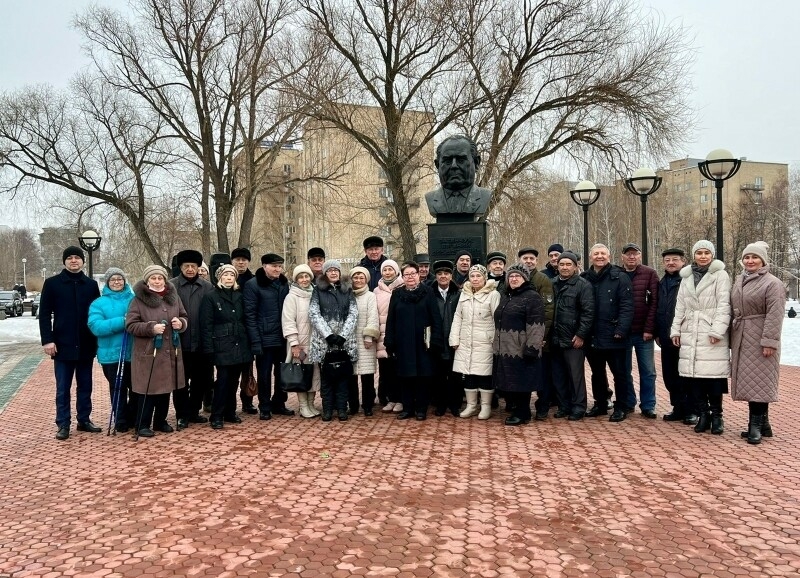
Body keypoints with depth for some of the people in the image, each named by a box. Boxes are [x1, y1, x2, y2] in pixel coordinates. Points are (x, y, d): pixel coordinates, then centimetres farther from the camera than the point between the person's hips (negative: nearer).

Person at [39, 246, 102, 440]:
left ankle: (84, 420, 21)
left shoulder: (91, 285, 7)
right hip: (63, 345, -3)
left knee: (85, 386, 11)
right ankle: (63, 424, 11)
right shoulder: (52, 283, 0)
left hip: (86, 345, 3)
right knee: (63, 388, 3)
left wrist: (99, 339, 4)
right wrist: (47, 340, -11)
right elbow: (44, 314, -2)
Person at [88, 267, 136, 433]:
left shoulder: (135, 300, 5)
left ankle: (133, 418, 32)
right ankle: (121, 422, 24)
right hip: (112, 354, -2)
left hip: (134, 353, 2)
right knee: (118, 389, 8)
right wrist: (123, 321, -24)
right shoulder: (98, 303, 0)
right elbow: (96, 326, -14)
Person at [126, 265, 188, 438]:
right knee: (148, 389, -2)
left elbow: (185, 317, 15)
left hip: (170, 352, 5)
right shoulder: (138, 299, -7)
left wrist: (181, 323, -8)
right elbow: (130, 325, -10)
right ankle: (143, 425, 12)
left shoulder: (173, 296, 8)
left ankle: (160, 421, 26)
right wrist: (151, 328, -22)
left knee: (166, 387, 12)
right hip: (148, 352, -5)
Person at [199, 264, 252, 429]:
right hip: (222, 346, -5)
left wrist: (248, 344, 7)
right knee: (222, 381, -6)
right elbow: (206, 325, -7)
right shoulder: (210, 297, -2)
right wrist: (209, 348, -13)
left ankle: (230, 412, 21)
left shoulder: (239, 296, 12)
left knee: (233, 381, 10)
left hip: (239, 345, 5)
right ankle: (217, 416, 4)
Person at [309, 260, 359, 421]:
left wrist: (342, 335, -11)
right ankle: (327, 409, 8)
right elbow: (314, 314, -3)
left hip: (345, 339, 1)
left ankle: (342, 408, 8)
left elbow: (353, 314, 2)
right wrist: (329, 334, -13)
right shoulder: (318, 290, 6)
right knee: (326, 375, 2)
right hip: (324, 339, -1)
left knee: (343, 375, 3)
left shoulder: (347, 290, 10)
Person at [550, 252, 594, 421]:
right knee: (558, 375, 11)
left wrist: (581, 335, -14)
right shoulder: (553, 285, 12)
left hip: (574, 340, -5)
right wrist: (548, 334, 8)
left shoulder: (583, 285, -4)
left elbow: (588, 312, -10)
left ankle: (578, 408, 11)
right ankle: (563, 406, 22)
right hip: (555, 340, 6)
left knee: (575, 375, 0)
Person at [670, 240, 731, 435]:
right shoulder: (686, 277, 15)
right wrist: (675, 330, 10)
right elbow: (680, 306, 16)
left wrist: (717, 330, -15)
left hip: (711, 334, -4)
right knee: (693, 374, 2)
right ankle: (702, 413, 12)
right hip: (690, 334, 5)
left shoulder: (720, 275, 0)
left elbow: (723, 305, -7)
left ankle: (716, 415, 9)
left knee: (713, 374, -5)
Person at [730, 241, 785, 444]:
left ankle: (756, 425, 0)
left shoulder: (772, 283, -9)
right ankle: (761, 424, 18)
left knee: (758, 380, -5)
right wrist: (732, 336, 14)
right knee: (748, 381, 9)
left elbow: (774, 315, -15)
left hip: (760, 338, -8)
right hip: (741, 338, 8)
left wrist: (769, 341, -21)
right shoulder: (740, 281, 15)